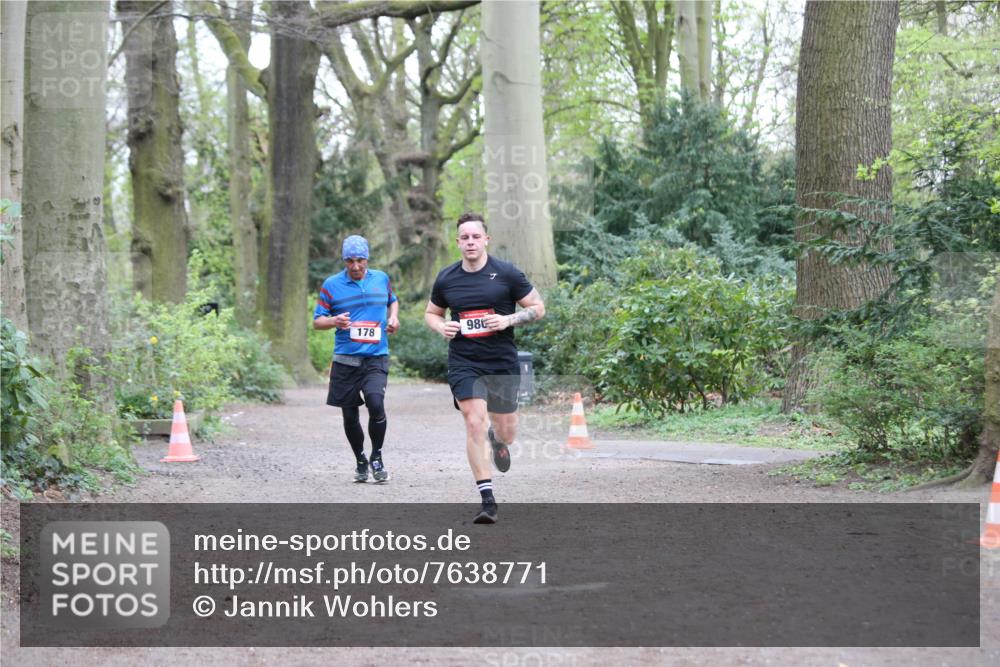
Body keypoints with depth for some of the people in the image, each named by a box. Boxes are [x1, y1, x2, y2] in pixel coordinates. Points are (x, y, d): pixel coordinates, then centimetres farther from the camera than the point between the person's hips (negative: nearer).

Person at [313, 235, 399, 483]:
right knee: (350, 415, 5)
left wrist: (393, 317, 7)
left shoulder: (381, 279, 8)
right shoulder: (331, 285, 1)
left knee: (375, 403, -21)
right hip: (345, 360, 0)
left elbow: (392, 300, 28)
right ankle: (360, 461, 27)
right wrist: (334, 321, -18)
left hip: (376, 358, 0)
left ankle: (377, 458, -2)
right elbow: (317, 321, 3)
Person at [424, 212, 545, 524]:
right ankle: (488, 500, -11)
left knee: (506, 432, 7)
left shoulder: (507, 273, -3)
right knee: (474, 423, -14)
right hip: (463, 363, 0)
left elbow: (538, 308, 2)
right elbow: (431, 313, 19)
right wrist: (441, 327, -4)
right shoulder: (446, 278, 3)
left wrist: (508, 320, -14)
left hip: (503, 362, 0)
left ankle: (498, 439, 49)